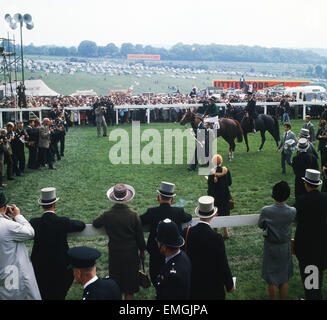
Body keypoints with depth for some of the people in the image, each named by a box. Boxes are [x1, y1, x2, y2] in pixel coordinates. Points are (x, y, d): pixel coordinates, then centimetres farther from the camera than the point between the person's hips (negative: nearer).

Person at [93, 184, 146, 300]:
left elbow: (95, 224, 7)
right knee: (130, 290, 14)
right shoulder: (134, 215, -15)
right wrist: (142, 251, 9)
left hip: (114, 255, 1)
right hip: (131, 254, 0)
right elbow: (140, 236, -6)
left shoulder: (107, 215, -14)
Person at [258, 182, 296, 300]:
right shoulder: (292, 211, -19)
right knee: (284, 279, 19)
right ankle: (283, 298, 33)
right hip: (285, 247, 2)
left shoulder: (266, 211, -22)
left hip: (271, 247, -1)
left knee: (272, 280, 13)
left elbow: (260, 225, -6)